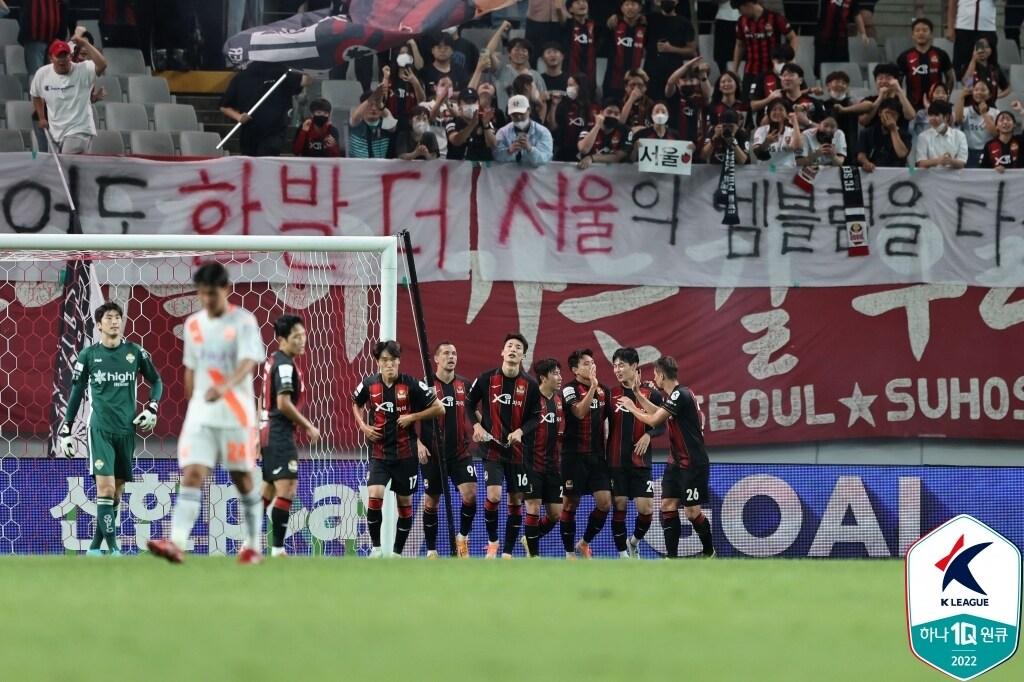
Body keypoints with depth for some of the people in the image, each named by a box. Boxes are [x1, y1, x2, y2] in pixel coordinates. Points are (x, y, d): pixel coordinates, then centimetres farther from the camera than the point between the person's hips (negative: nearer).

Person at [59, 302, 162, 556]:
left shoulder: (135, 352, 4)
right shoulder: (88, 355, 1)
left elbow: (156, 381, 16)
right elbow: (76, 393, 8)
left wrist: (152, 408, -1)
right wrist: (65, 431, 6)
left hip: (126, 430, 3)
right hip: (100, 429, -3)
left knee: (116, 492, 6)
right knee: (105, 487, -16)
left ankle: (95, 547, 17)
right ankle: (112, 547, -17)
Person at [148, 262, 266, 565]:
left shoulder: (243, 321, -6)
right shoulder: (193, 324, 10)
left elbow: (248, 363, -20)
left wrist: (225, 386, -37)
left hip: (237, 414, -3)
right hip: (200, 415, 3)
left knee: (243, 480, 6)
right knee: (192, 476, -11)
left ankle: (253, 546, 20)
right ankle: (177, 544, -25)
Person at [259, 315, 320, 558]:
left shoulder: (272, 361, 15)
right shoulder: (285, 365, -14)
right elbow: (284, 403, -21)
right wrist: (309, 427, -12)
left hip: (268, 431, 10)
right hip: (280, 434, -10)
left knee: (269, 489, 19)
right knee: (287, 488, -14)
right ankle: (277, 549, -18)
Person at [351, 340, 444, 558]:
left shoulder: (411, 385, -10)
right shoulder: (369, 384, -2)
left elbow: (439, 409, -4)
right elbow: (356, 405, 19)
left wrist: (412, 417, -14)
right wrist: (363, 426, 2)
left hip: (405, 453, -1)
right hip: (379, 452, 1)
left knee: (405, 503, 7)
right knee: (374, 496, -18)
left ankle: (398, 553, 19)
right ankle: (376, 548, -5)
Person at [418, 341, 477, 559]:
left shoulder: (465, 385, 5)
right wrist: (418, 443, -11)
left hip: (460, 452, 2)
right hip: (433, 454, -2)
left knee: (470, 493, -14)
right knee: (431, 501, 5)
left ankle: (463, 537, 8)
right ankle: (431, 550, 16)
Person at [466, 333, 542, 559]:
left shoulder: (530, 386, 0)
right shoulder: (486, 379, -2)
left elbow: (535, 417, 4)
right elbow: (470, 404, 9)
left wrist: (521, 431, -13)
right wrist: (476, 425, -5)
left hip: (518, 449, 2)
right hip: (492, 447, -2)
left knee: (516, 501, 4)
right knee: (494, 496, -17)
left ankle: (507, 553, 14)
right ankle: (492, 541, 7)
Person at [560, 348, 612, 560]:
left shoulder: (603, 390, 11)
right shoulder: (570, 389, -8)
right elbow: (580, 412, -24)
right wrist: (592, 387, -28)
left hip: (597, 455, 5)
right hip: (574, 455, -5)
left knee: (604, 502, -3)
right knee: (570, 503, 1)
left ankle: (584, 543, 17)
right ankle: (569, 552, 10)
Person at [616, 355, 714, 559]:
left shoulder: (681, 395, -19)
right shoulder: (673, 395, 9)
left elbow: (654, 420, -17)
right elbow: (659, 413, 26)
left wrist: (632, 408, -3)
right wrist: (638, 396, 23)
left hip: (693, 464, -9)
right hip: (676, 462, 9)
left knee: (692, 512, -4)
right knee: (668, 505, 2)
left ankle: (709, 551, 15)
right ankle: (672, 557, 3)